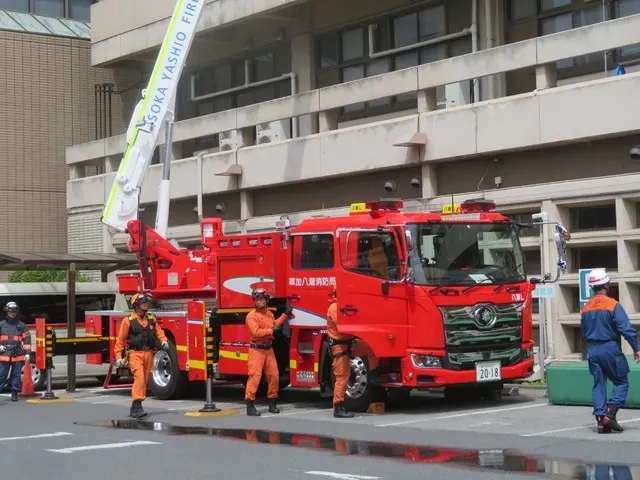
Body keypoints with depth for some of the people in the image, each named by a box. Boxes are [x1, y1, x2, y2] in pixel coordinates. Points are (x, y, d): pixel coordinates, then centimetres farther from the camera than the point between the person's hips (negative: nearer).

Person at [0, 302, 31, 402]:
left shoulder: (22, 325, 7)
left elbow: (27, 339, 6)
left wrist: (27, 353, -1)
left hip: (18, 356, 0)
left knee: (16, 375, 4)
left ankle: (14, 393, 12)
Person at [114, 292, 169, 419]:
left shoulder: (151, 318, 11)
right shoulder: (128, 321, -5)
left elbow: (158, 330, 14)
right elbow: (121, 339, -4)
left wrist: (163, 340, -7)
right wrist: (118, 356, -8)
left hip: (149, 354, 6)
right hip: (135, 353, -6)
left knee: (144, 380, 9)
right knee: (139, 377, -19)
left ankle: (135, 408, 19)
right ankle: (136, 405, -20)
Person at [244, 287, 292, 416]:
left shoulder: (269, 313, 12)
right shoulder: (252, 316, -13)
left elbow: (275, 324, 30)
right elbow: (256, 332, -24)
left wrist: (285, 314, 27)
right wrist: (271, 330, -20)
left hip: (269, 349, 7)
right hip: (257, 349, -7)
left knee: (274, 375, 9)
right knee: (255, 376, -13)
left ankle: (272, 403, 20)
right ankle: (250, 405, -12)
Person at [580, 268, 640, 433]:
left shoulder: (585, 308, 8)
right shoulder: (613, 305, -12)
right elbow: (626, 329, -16)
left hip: (592, 350, 6)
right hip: (610, 348, -6)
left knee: (598, 385, 9)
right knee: (621, 382, 5)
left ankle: (600, 420, 3)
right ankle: (610, 414, -10)